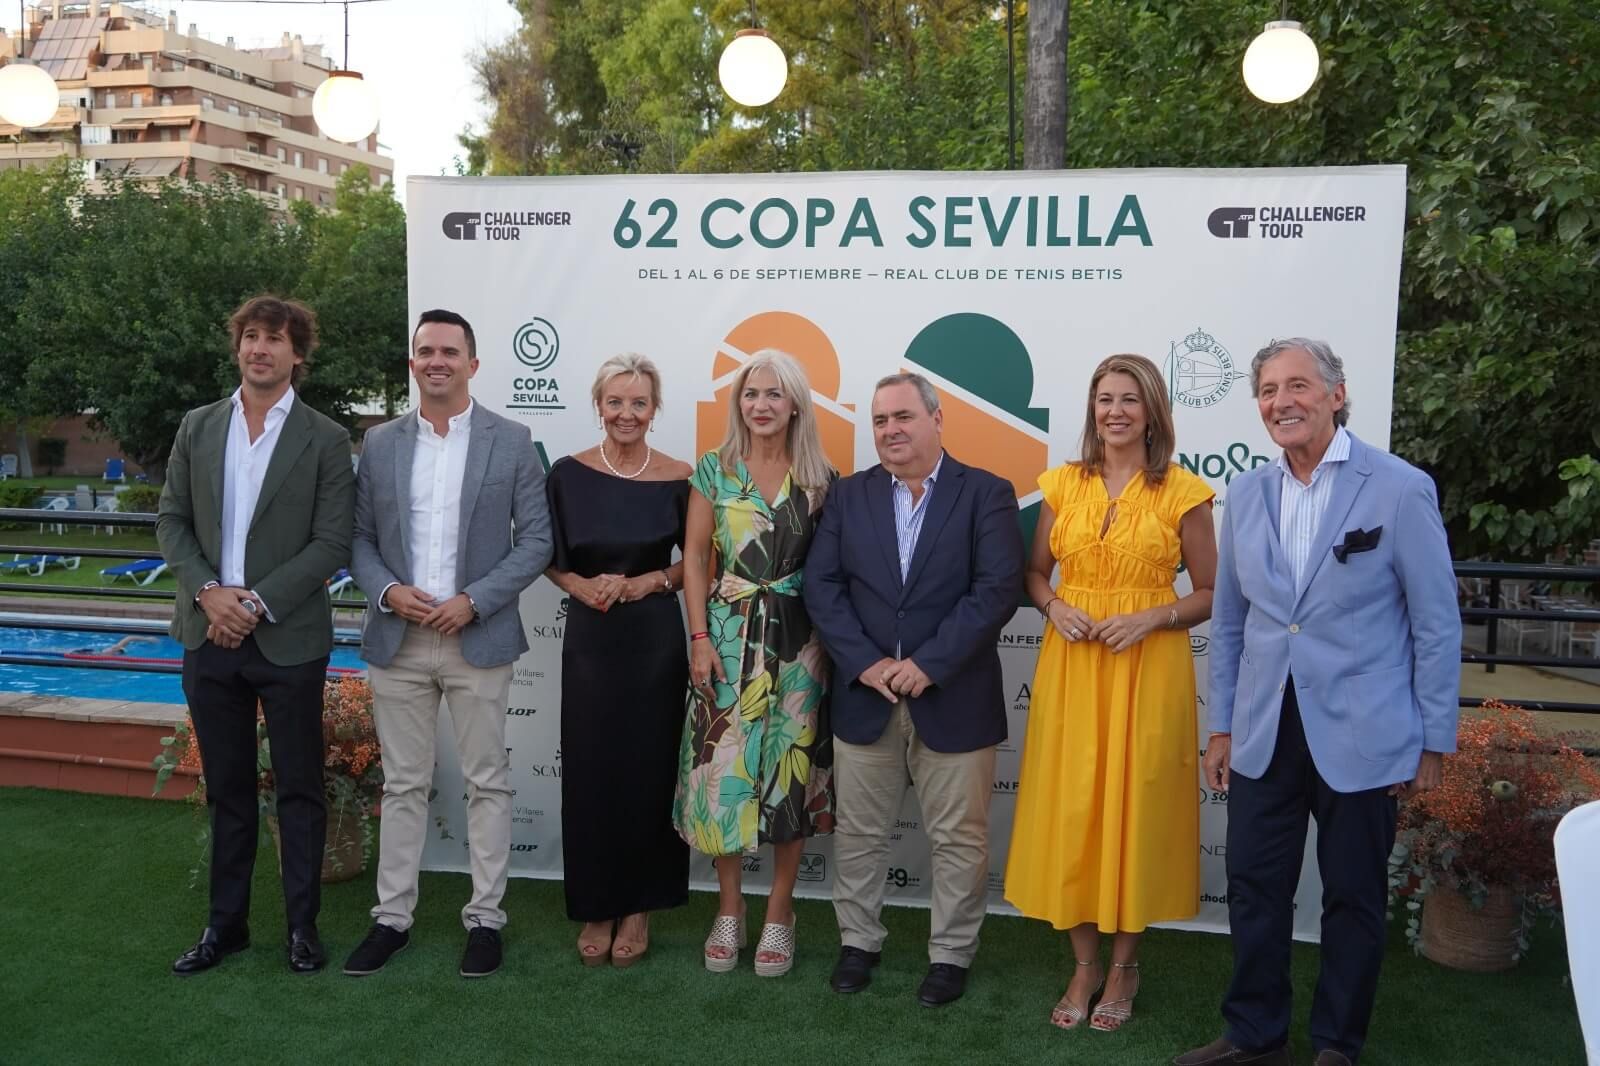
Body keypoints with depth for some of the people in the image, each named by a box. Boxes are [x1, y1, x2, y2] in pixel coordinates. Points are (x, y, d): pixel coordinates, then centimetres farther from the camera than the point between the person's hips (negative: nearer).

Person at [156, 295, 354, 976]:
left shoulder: (325, 439, -3)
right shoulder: (197, 428, 8)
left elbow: (331, 543, -8)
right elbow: (171, 520, 7)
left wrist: (259, 603, -15)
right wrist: (208, 591, -9)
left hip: (289, 639, -3)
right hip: (209, 635, 3)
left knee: (299, 789, 6)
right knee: (227, 790, 13)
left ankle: (303, 925, 19)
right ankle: (226, 923, 26)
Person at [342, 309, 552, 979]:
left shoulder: (511, 442, -1)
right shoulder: (379, 444, 7)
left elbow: (536, 540, -4)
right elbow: (360, 539, 9)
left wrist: (474, 600, -13)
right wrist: (388, 592, -10)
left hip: (478, 639, -2)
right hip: (397, 641, 3)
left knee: (486, 782, 6)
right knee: (403, 785, 11)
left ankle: (485, 917, 17)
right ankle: (392, 916, 22)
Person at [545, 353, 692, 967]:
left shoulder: (678, 479, -3)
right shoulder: (568, 474, -1)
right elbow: (548, 557, 8)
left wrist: (645, 582, -9)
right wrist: (583, 586, -10)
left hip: (655, 638, 0)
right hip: (589, 639, 1)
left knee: (649, 770, 6)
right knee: (590, 772, 5)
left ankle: (639, 907, 22)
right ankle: (596, 906, 21)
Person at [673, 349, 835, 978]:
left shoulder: (820, 477, 3)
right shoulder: (715, 469, 2)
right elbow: (695, 556, 2)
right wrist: (700, 637, -5)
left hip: (797, 640, 0)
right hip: (729, 637, 0)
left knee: (790, 767, 4)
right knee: (724, 767, 1)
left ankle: (779, 913, 19)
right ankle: (729, 910, 18)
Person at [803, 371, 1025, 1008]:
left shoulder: (986, 494, -3)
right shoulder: (848, 495, 6)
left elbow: (998, 589, -13)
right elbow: (821, 586, 0)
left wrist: (928, 664, -18)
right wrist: (865, 663, -13)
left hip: (953, 699, -2)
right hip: (864, 696, 3)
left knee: (958, 838, 8)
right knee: (858, 833, 14)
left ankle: (950, 955, 25)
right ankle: (858, 941, 32)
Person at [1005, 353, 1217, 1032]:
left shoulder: (1182, 493, -2)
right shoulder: (1064, 484, 7)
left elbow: (1210, 595, 1)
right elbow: (1035, 573, 14)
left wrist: (1152, 617, -14)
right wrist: (1055, 608, -7)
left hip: (1148, 669, -2)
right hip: (1071, 664, 3)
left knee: (1135, 807, 4)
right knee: (1069, 810, 4)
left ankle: (1124, 966, 23)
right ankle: (1085, 964, 20)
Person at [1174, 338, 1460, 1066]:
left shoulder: (1401, 489, -8)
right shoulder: (1246, 493, 5)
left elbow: (1437, 624, -5)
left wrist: (1434, 740, -5)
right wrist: (1220, 725, 10)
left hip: (1361, 737, -4)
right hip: (1264, 733, 4)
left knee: (1354, 898, 11)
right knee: (1254, 889, 11)